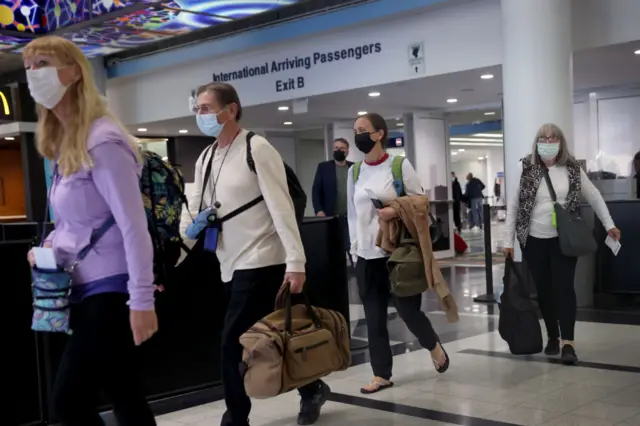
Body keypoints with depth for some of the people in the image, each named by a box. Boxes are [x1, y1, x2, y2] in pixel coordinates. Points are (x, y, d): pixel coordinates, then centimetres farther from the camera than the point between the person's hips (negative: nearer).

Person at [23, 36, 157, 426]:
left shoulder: (101, 141, -16)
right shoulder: (64, 144, 11)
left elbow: (134, 226, -19)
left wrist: (142, 301, -21)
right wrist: (50, 246, 4)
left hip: (110, 290, -8)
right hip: (88, 289, 8)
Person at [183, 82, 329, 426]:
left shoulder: (256, 149, -11)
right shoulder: (205, 158, 11)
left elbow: (282, 208, -15)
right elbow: (195, 208, 17)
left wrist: (296, 262, -20)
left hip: (260, 262, -7)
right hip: (230, 265, 7)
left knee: (233, 344, -8)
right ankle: (311, 389, 32)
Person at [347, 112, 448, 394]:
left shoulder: (400, 165, -5)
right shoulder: (355, 171, 8)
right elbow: (352, 213, 12)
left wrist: (396, 211, -17)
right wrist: (354, 248, 10)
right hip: (366, 255, 4)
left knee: (408, 310, 1)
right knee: (374, 317, 5)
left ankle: (434, 346, 31)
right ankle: (381, 375, 15)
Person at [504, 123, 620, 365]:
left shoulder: (572, 170, 0)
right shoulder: (526, 170, -3)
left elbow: (594, 197, 10)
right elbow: (513, 205, 0)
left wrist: (609, 225, 7)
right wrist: (509, 240, -2)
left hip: (564, 239, 0)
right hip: (534, 241, 1)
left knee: (564, 288, -7)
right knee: (543, 290, 8)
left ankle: (568, 343, -7)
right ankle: (552, 337, 23)